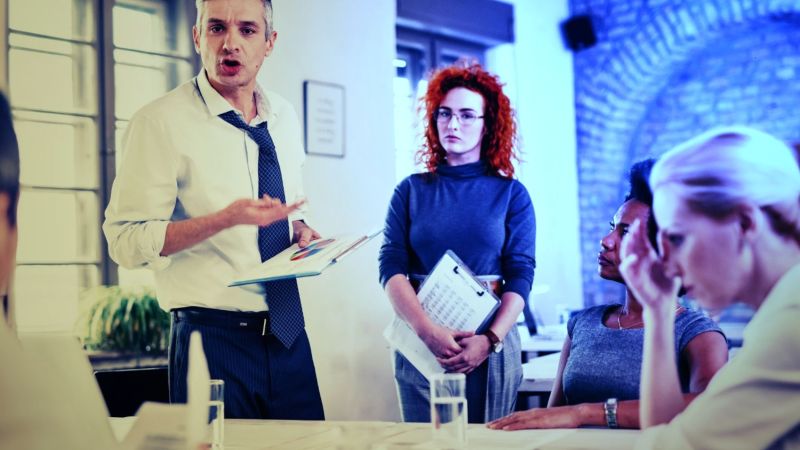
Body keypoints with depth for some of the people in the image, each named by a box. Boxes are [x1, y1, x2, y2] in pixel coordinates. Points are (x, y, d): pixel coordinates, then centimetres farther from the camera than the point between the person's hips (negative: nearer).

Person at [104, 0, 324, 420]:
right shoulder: (161, 121, -10)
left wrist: (300, 230, 1)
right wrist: (227, 218, -25)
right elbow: (127, 240, -14)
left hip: (289, 333, 6)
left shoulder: (284, 118, 11)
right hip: (212, 336, -6)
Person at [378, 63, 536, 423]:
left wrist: (490, 340, -18)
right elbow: (391, 268, -3)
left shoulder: (511, 194, 4)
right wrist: (429, 331, -18)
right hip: (419, 340, 1)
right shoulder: (411, 191, 6)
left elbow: (520, 275, -3)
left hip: (491, 340, 0)